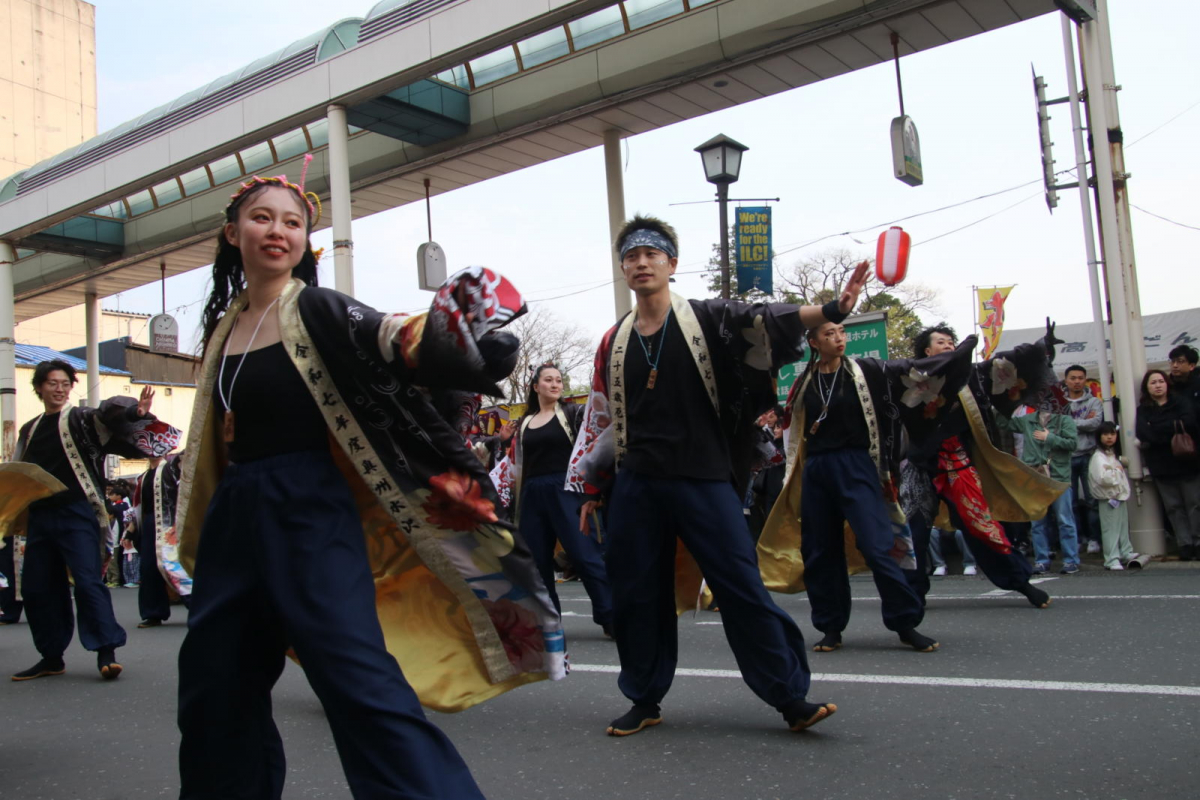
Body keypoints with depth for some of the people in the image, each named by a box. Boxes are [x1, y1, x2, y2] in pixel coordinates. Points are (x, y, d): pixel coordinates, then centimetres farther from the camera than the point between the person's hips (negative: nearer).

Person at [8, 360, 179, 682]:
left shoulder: (83, 419, 2)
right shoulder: (29, 431, 18)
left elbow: (112, 414, -17)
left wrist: (137, 413, -36)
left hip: (77, 514, -6)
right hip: (39, 518, 6)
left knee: (88, 581, -12)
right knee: (36, 587, 7)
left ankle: (106, 652, -10)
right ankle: (51, 657, 18)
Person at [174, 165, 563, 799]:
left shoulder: (319, 311, -4)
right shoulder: (223, 324, 13)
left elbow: (398, 342, -22)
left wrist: (450, 337, -43)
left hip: (310, 510, -6)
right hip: (232, 517, 7)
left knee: (360, 679, -18)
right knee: (213, 692, 13)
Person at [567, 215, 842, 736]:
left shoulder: (705, 320, 1)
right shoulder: (614, 342, 10)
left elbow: (761, 320, -16)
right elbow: (600, 420, 16)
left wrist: (831, 309, -33)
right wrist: (591, 489, 17)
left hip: (705, 482, -3)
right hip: (635, 487, 4)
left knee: (742, 588, -5)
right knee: (637, 595, 8)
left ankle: (791, 698, 5)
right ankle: (645, 700, 24)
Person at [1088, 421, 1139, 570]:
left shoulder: (1113, 455, 15)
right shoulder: (1098, 457, -16)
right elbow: (1103, 478, -27)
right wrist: (1117, 471, -16)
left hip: (1120, 495, 10)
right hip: (1109, 498, -10)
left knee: (1123, 526, 17)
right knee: (1111, 529, -7)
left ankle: (1126, 553, 29)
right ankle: (1112, 559, -5)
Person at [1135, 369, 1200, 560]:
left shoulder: (1180, 401, 6)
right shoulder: (1143, 410, 9)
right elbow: (1145, 434, -9)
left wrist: (1159, 432, -13)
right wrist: (1175, 427, -9)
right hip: (1161, 466, 1)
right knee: (1174, 508, 1)